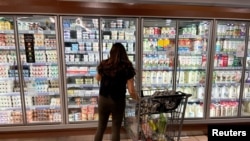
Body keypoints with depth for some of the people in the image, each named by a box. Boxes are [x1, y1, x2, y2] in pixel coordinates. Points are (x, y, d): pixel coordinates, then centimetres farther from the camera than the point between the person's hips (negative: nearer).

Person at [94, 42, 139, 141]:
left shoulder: (103, 64, -4)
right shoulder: (127, 67, -12)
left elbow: (98, 78, 18)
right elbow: (131, 91, -14)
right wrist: (137, 98, 6)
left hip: (103, 99, 3)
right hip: (118, 101, -2)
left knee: (101, 127, 21)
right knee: (116, 129, 14)